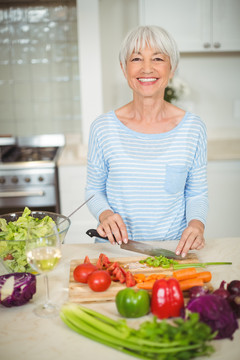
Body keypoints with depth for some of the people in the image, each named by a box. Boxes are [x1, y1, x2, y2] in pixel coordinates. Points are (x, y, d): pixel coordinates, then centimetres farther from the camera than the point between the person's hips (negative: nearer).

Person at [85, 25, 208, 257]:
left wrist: (197, 223, -11)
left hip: (174, 249, 0)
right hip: (116, 249, 0)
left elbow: (196, 193, 8)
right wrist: (104, 214, -13)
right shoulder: (103, 128, -3)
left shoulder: (193, 128, -2)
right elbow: (94, 190, 7)